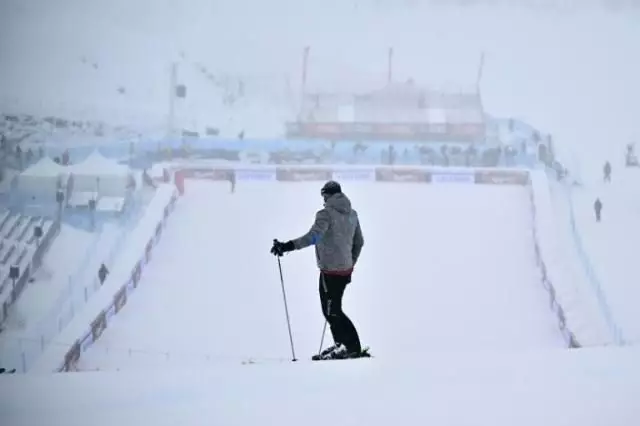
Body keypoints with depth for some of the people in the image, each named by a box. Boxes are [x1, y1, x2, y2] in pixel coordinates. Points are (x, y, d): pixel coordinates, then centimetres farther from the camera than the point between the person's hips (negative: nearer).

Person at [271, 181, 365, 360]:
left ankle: (353, 347, -2)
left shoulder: (326, 214, -14)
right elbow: (359, 242, 19)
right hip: (346, 269, 8)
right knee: (332, 308, 18)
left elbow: (313, 236, -29)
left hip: (331, 270, -8)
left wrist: (288, 246, -35)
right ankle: (341, 345, 20)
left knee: (331, 311, -1)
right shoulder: (352, 214, 11)